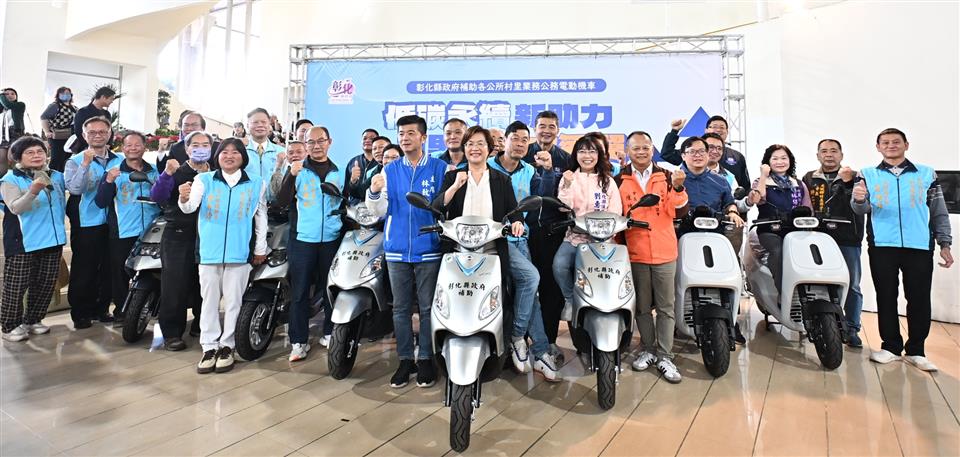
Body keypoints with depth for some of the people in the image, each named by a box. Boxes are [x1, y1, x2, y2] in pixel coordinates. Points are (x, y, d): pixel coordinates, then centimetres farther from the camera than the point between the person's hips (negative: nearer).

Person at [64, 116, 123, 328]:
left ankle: (101, 308, 24)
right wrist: (86, 164, -24)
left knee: (108, 268, 11)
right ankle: (80, 313, 14)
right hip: (86, 224, -3)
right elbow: (75, 188, -16)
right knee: (83, 270, 3)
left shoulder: (120, 160, 8)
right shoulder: (75, 161, 0)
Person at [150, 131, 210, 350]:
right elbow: (157, 196, -12)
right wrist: (167, 173, -24)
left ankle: (200, 326, 25)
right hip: (179, 235, -2)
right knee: (175, 284, -7)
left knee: (204, 283, 9)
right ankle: (171, 333, 1)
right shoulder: (177, 172, 3)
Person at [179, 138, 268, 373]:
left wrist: (260, 248, 10)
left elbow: (261, 217, 11)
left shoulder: (256, 184, 6)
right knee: (209, 300, 7)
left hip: (240, 253, 0)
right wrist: (184, 199, -33)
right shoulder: (204, 180, 5)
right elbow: (190, 207, -9)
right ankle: (209, 347, 16)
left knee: (233, 301, 6)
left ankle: (226, 346, 17)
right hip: (209, 251, 1)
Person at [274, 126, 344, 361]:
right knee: (300, 291, 0)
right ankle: (299, 340, 9)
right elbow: (281, 202, -8)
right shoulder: (297, 169, 3)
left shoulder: (339, 172, 10)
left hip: (332, 238, 2)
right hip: (302, 238, -2)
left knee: (331, 289, 11)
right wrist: (291, 175, -19)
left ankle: (330, 334, 25)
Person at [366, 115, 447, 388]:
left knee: (427, 308, 4)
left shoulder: (439, 168, 1)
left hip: (428, 250, -3)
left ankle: (426, 359, 18)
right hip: (397, 249, 3)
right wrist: (374, 192, -14)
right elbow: (380, 211, 4)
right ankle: (405, 359, 21)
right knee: (401, 308, 9)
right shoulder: (390, 170, 9)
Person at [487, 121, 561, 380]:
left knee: (527, 288, 1)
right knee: (530, 276, -22)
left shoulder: (530, 171, 13)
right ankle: (517, 336, -5)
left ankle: (541, 352, 7)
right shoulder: (487, 167, -2)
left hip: (520, 237, 5)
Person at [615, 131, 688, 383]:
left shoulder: (666, 177, 3)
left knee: (666, 306, 5)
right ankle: (647, 349, 26)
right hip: (635, 252, 0)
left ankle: (664, 355, 14)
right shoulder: (619, 180, 4)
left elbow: (678, 211, -6)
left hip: (664, 251, 0)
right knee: (642, 306, 12)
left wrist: (677, 187, -21)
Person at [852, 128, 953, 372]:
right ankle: (891, 346, 14)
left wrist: (945, 244, 6)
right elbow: (861, 209, -4)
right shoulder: (867, 175, 8)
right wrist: (858, 199, -27)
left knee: (919, 299, 2)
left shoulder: (927, 174, 11)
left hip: (919, 247, 1)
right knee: (886, 297, 4)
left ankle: (915, 350, 13)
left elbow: (939, 212, 12)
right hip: (882, 246, -1)